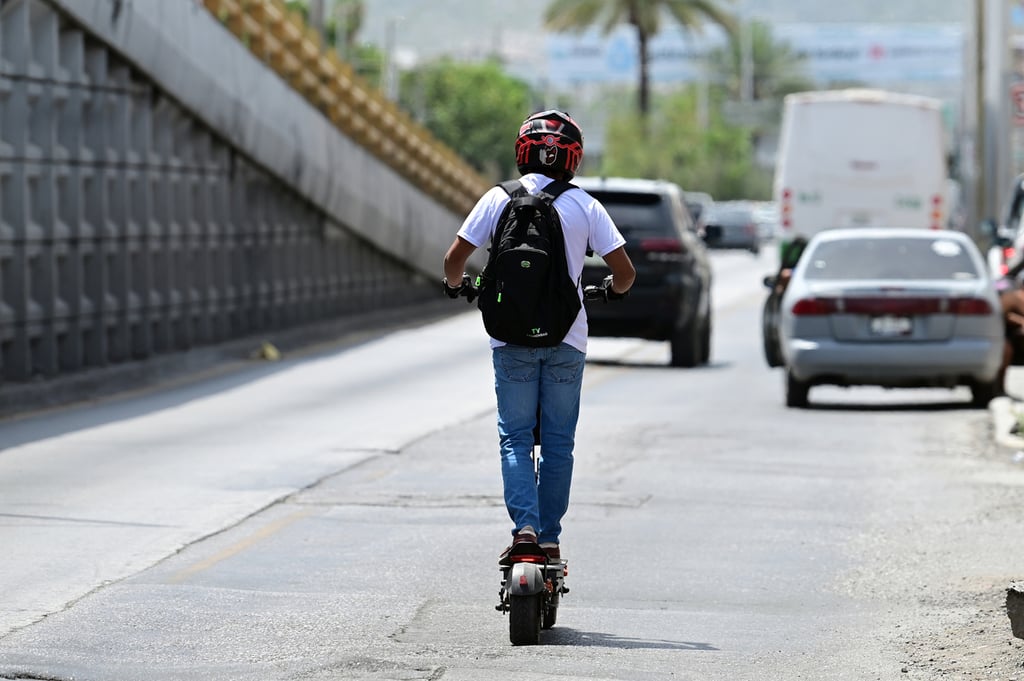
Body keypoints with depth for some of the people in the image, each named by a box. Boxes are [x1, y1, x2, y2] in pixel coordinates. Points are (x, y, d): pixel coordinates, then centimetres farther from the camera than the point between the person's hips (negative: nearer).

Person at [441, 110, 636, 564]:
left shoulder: (499, 199, -2)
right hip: (567, 339, 1)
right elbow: (624, 271, -1)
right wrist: (614, 289, 22)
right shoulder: (584, 206, -1)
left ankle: (524, 527, -11)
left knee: (515, 437, 6)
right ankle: (550, 539, 11)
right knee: (558, 441, 10)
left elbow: (455, 258, -3)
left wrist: (455, 284, 20)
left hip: (511, 338, 0)